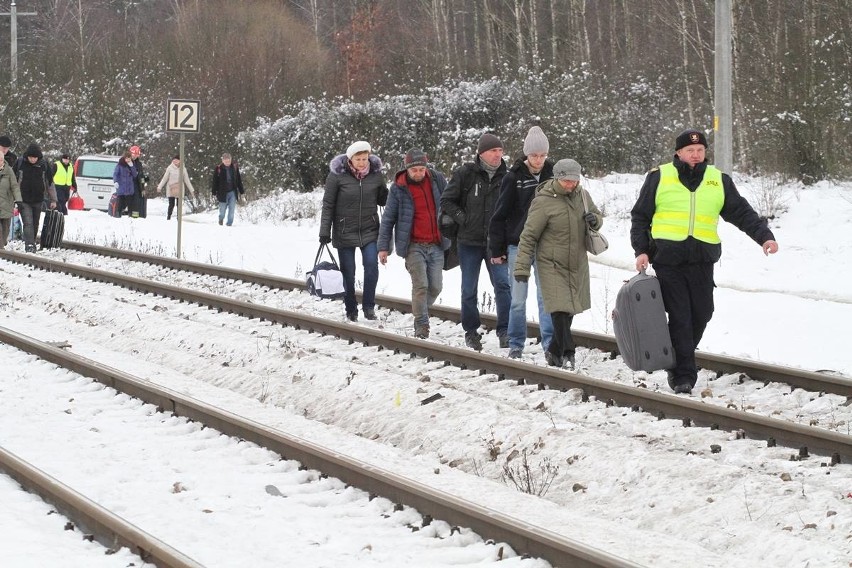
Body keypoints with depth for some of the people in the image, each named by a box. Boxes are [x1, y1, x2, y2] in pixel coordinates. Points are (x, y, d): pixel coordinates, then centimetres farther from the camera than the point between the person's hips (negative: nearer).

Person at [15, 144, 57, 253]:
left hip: (38, 200, 2)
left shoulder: (44, 165, -4)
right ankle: (29, 245, -20)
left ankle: (32, 244, 27)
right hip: (24, 200, -2)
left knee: (35, 224, 12)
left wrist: (53, 200, 4)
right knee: (28, 223, -14)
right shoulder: (20, 163, -7)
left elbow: (50, 182, 5)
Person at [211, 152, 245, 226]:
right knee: (222, 209, 6)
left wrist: (242, 192, 9)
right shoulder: (218, 169, -6)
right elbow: (215, 181, -1)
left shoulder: (235, 167, 2)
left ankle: (229, 224, 4)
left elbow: (239, 180, 9)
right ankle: (221, 218, 37)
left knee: (232, 209, -5)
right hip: (223, 192, -2)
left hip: (232, 192, 2)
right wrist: (214, 193, -3)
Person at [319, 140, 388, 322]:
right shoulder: (337, 175, -9)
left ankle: (368, 306, -1)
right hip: (345, 231, -1)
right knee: (348, 271, 4)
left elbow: (383, 199, 11)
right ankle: (351, 310, 17)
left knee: (371, 265, -14)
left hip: (369, 230, 1)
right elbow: (328, 205, -4)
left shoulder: (376, 174, -2)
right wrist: (325, 232, -6)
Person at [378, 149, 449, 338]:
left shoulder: (438, 180, 3)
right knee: (420, 285, -13)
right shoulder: (398, 188, -4)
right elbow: (388, 219, 1)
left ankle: (421, 312, 28)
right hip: (414, 246, -3)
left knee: (435, 287, 4)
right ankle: (421, 326, -7)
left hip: (436, 245, 3)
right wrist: (383, 246, -1)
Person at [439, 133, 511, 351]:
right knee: (469, 290, 7)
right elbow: (447, 201, 2)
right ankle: (471, 331, 21)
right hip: (470, 242, 0)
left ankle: (505, 331, -11)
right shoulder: (465, 174, -5)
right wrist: (463, 219, -8)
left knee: (502, 284, -14)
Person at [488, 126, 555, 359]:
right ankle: (516, 344, 14)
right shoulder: (514, 177, -5)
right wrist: (496, 249, -3)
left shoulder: (553, 174, 2)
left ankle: (549, 342, -1)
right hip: (518, 245, -1)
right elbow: (500, 215, -1)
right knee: (518, 298, 5)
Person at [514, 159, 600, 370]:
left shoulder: (582, 195, 3)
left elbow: (598, 215, 21)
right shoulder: (544, 201, -13)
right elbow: (528, 236, -9)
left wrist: (595, 220, -6)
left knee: (569, 310, 10)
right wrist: (522, 268, -12)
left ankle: (554, 351, 25)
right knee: (559, 309, -14)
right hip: (552, 265, -6)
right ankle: (567, 353, -11)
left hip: (577, 265, 6)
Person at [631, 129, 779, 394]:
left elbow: (742, 213, 11)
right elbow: (640, 216, 10)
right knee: (679, 316, -7)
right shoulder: (659, 177, 6)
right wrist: (641, 250, 0)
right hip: (668, 259, -3)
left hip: (702, 261, 3)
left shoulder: (719, 181, 12)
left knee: (701, 314, 3)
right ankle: (683, 376, -4)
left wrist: (764, 236, -3)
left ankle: (679, 361, 25)